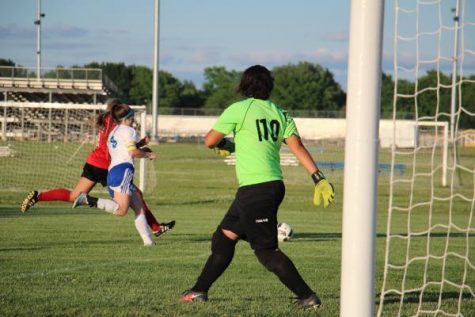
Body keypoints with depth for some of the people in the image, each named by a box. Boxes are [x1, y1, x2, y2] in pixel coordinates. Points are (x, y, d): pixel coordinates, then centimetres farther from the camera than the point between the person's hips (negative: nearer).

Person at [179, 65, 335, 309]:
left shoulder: (238, 110, -7)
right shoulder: (280, 114, 10)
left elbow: (209, 141, -3)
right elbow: (297, 147, 0)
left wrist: (224, 144, 20)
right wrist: (319, 178, -5)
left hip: (255, 189, -8)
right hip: (274, 185, 8)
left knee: (266, 250, -5)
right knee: (224, 238, 16)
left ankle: (308, 297, -9)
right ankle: (199, 291, 21)